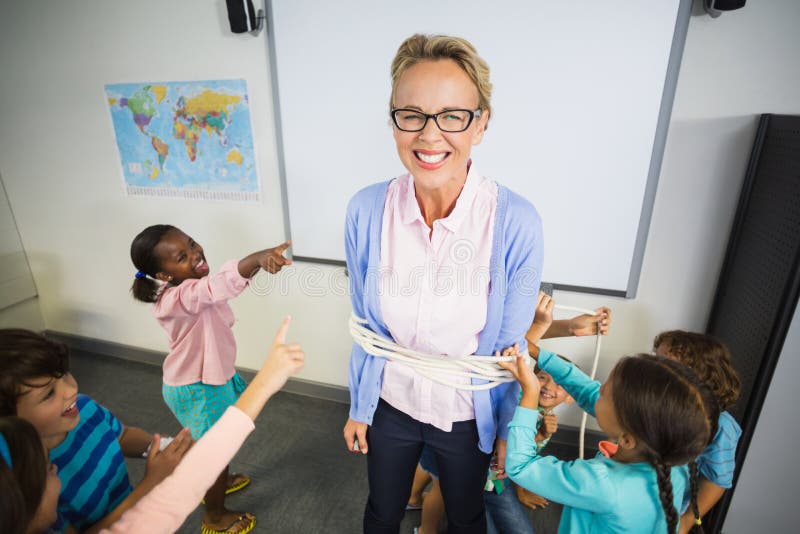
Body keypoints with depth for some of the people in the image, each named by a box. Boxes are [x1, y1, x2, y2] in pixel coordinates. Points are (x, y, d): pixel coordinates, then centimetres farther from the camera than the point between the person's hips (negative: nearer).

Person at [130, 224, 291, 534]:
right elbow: (216, 286, -58)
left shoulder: (192, 287, -7)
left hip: (214, 378, 9)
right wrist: (258, 257, -72)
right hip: (197, 391, -9)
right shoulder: (177, 299, -37)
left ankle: (218, 482, 59)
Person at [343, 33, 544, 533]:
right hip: (390, 404, 2)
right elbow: (366, 326, -6)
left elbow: (511, 345, -12)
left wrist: (510, 430, 1)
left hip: (468, 416, -1)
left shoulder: (516, 223, -25)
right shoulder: (366, 210, -19)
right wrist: (358, 407, 5)